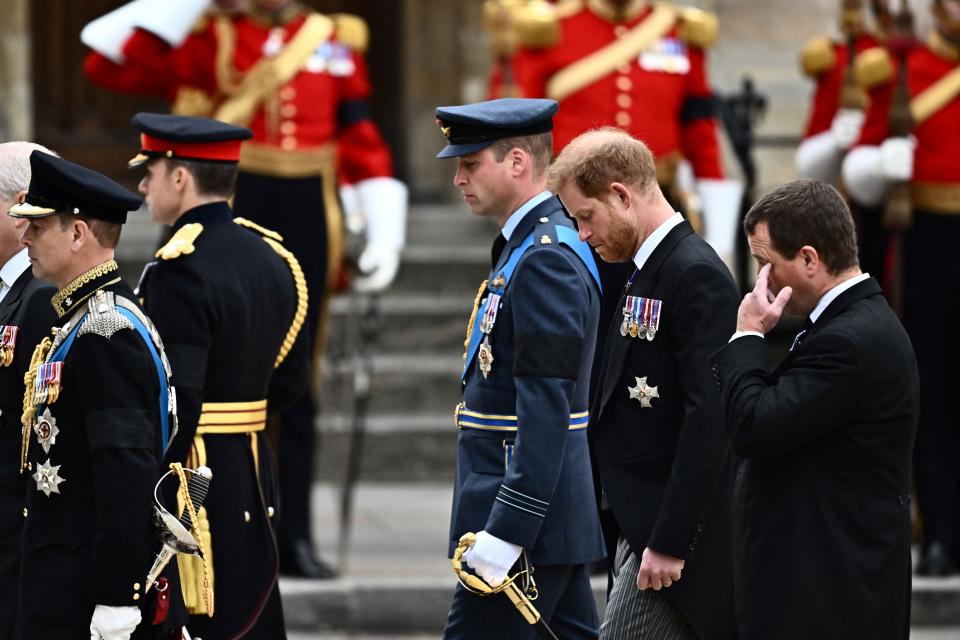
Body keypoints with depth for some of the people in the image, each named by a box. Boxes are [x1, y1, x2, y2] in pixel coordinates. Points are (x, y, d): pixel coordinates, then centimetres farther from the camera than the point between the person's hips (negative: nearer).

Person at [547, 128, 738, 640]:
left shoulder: (697, 277, -15)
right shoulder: (644, 272, 16)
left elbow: (709, 421, -22)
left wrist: (670, 541, -22)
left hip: (676, 535, -10)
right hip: (639, 526, 10)